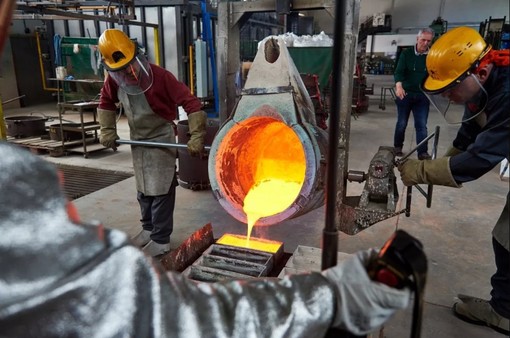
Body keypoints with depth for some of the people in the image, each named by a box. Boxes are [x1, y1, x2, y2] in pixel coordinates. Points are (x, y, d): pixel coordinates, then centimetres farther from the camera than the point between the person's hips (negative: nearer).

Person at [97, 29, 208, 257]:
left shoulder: (159, 76, -27)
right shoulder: (114, 80, -8)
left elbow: (190, 102, -29)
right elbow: (106, 101, 12)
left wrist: (196, 137, -34)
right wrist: (107, 130, 3)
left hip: (161, 138, -6)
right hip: (137, 139, 7)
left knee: (161, 190, -2)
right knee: (143, 188, 17)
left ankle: (161, 239, 9)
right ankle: (149, 228, 35)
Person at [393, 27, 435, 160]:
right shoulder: (406, 53, -4)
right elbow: (398, 72, -14)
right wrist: (399, 86, -33)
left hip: (423, 95, 1)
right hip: (405, 94, -1)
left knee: (421, 125, -1)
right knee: (402, 123, 10)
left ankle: (423, 152, 0)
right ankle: (397, 147, 27)